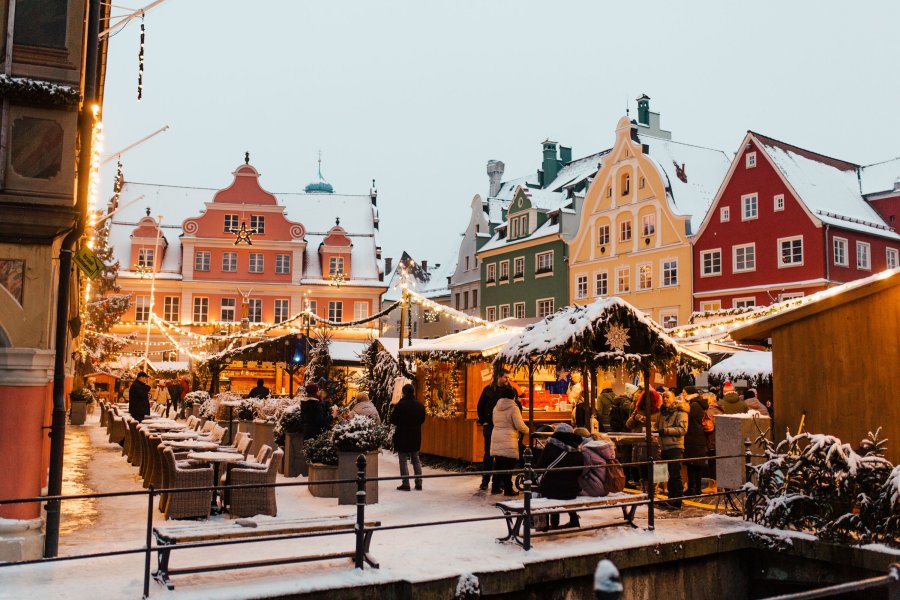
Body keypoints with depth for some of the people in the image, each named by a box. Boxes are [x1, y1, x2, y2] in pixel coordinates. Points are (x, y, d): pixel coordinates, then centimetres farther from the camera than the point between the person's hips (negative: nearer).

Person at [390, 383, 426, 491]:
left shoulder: (400, 405, -17)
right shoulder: (420, 405, -1)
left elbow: (393, 421, -13)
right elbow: (422, 419, 9)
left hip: (402, 436, -5)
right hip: (416, 437, 5)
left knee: (403, 460, 3)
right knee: (416, 459, 15)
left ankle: (405, 484, 3)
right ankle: (418, 483, 15)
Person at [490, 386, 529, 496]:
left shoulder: (496, 407, 11)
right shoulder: (513, 408, -9)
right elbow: (520, 425, -10)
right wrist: (528, 430, 8)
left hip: (496, 438, 7)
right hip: (508, 440, -6)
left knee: (498, 464, 14)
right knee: (509, 465, -1)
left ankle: (495, 487, 19)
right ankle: (508, 489, 1)